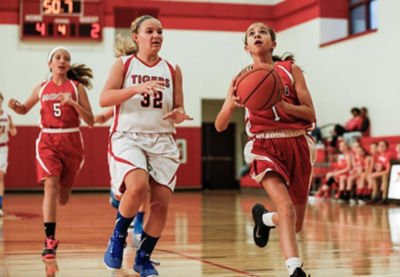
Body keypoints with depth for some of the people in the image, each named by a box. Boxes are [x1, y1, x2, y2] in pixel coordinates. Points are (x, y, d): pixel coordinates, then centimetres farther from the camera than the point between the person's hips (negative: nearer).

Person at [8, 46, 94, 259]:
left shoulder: (77, 88, 1)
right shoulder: (42, 88, 7)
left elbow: (90, 120, -4)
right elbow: (25, 109, 22)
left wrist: (72, 103, -18)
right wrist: (15, 106, -1)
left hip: (71, 142, 0)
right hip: (47, 141, 0)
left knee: (63, 197, 8)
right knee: (50, 184, -21)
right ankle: (50, 239, -21)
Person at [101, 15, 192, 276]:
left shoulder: (172, 70, 13)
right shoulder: (124, 64, 6)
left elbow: (179, 109, 16)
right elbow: (104, 99, -8)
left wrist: (179, 115, -8)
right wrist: (137, 88, -21)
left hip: (162, 140, 3)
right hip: (128, 137, -3)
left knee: (161, 204, -6)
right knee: (138, 187, -29)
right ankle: (118, 238, -3)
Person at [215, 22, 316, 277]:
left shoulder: (291, 70, 5)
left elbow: (311, 115, -2)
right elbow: (220, 126, 4)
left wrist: (278, 102, -18)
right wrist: (231, 104, -17)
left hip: (297, 144, 2)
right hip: (264, 146, -1)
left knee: (296, 225, 10)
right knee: (286, 206, -28)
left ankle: (264, 217, 41)